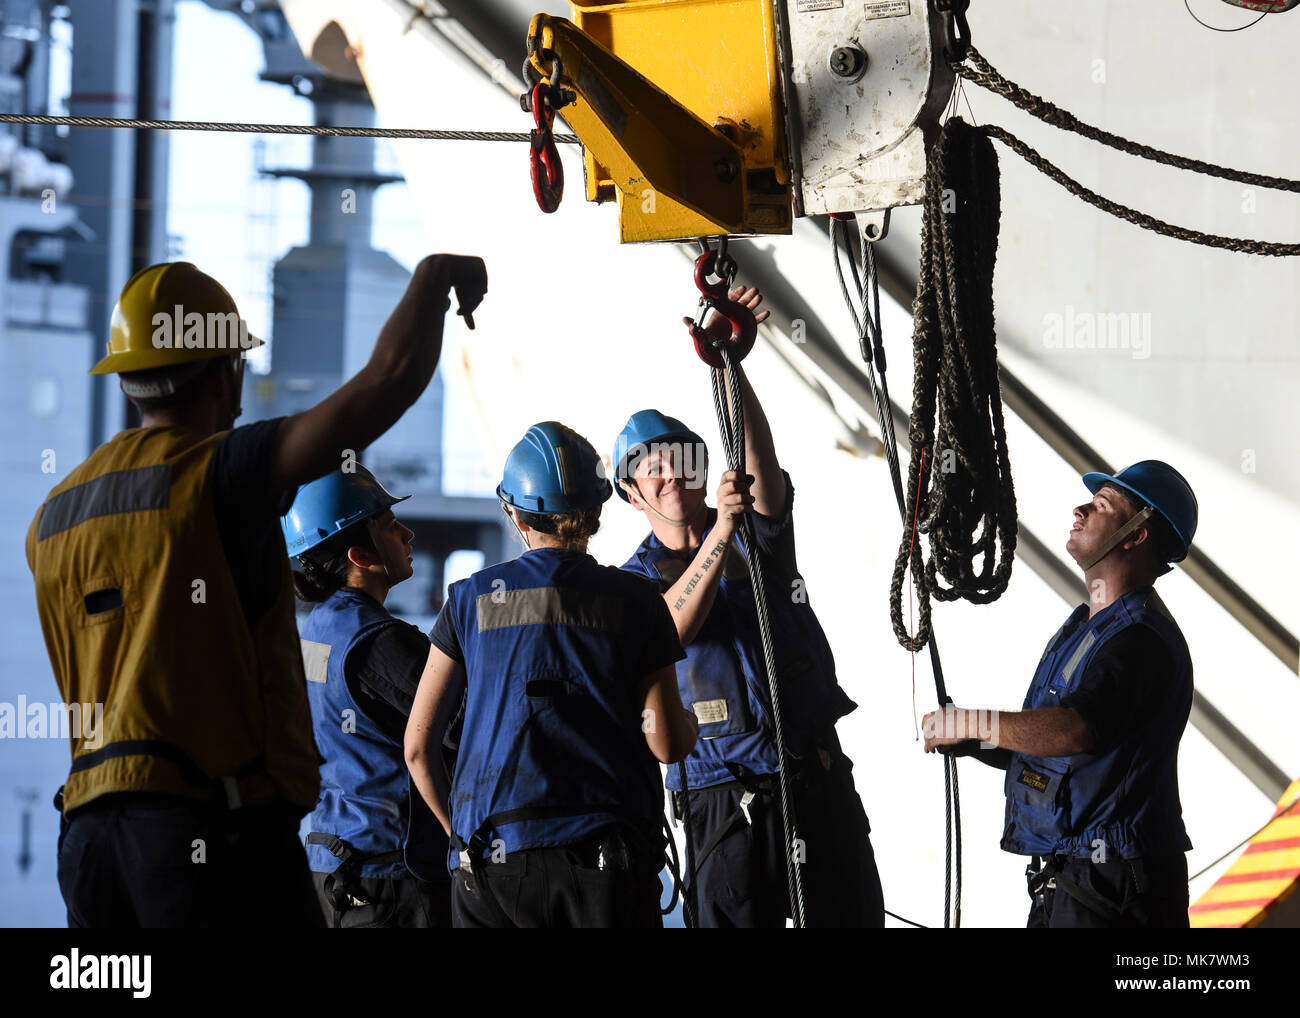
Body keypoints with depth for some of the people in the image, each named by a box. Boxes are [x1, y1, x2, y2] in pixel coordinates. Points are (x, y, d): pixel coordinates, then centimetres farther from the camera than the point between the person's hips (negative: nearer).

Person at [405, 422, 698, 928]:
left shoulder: (471, 600, 5)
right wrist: (688, 721, 23)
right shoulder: (633, 602, 3)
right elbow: (667, 744, 0)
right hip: (609, 858, 0)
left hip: (493, 858, 1)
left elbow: (418, 746, 6)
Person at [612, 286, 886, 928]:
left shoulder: (760, 532, 11)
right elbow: (674, 626, -16)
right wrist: (721, 531, -26)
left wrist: (729, 364, -28)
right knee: (736, 921, -5)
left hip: (818, 777, 2)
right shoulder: (635, 580, 7)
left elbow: (760, 461, -11)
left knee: (852, 919, 1)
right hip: (724, 797, -2)